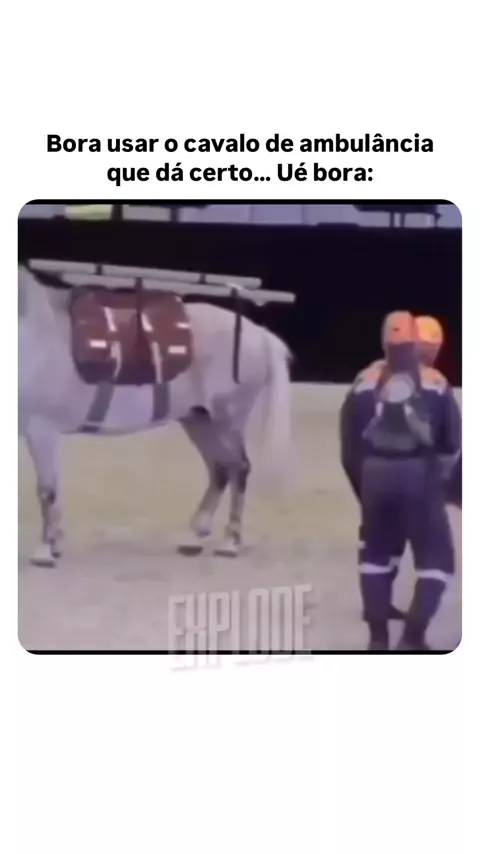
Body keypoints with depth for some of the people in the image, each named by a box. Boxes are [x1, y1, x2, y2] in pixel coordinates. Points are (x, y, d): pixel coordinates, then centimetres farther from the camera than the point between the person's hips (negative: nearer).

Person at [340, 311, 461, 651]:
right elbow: (453, 440, 2)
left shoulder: (365, 382, 3)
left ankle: (378, 636, 18)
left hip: (375, 475, 3)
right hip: (419, 476, -3)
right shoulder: (434, 382, -3)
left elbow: (349, 441, 5)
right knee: (437, 558, 10)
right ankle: (413, 637, -1)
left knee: (377, 553, 20)